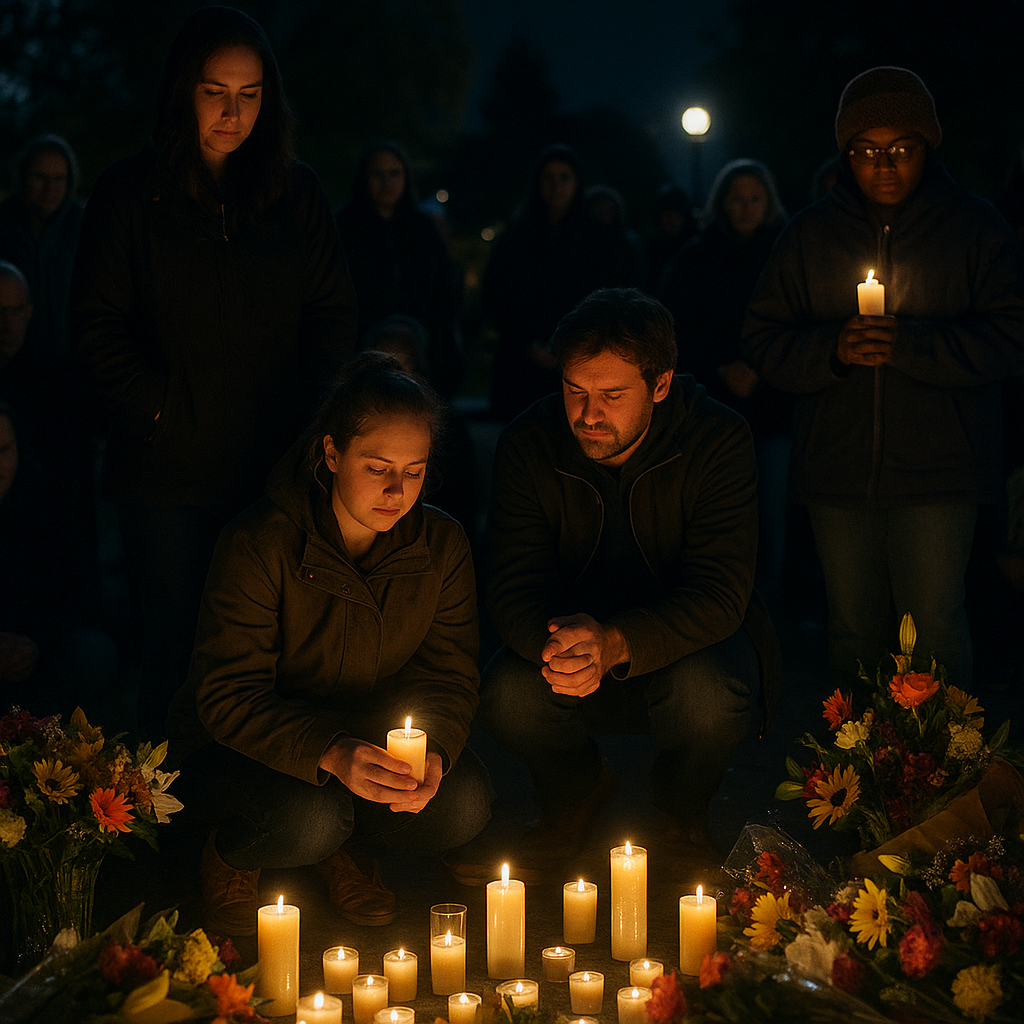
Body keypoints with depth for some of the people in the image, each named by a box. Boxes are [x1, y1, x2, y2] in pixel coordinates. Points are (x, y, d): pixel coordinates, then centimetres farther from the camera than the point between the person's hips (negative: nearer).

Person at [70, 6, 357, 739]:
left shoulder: (297, 194, 9)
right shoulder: (129, 194, 3)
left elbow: (336, 313, 10)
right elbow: (97, 324, 0)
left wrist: (304, 405, -1)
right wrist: (156, 406, -8)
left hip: (278, 468, 2)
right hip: (169, 472, -2)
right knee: (178, 648, 1)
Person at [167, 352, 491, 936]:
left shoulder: (442, 546, -9)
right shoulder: (260, 543, -24)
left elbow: (451, 679, -6)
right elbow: (227, 695, -26)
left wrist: (434, 751, -30)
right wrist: (331, 754, -43)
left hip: (365, 737, 5)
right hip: (239, 742, -4)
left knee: (465, 804, -22)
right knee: (309, 820, -35)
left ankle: (336, 845, 8)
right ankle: (230, 850, 2)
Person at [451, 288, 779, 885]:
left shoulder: (720, 441, -21)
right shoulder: (528, 446, -13)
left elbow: (719, 594, -28)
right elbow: (514, 588, -16)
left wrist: (618, 644, -47)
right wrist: (552, 642, -42)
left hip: (680, 642, -2)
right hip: (570, 631, 2)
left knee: (712, 696, -36)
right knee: (510, 694, -29)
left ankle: (684, 815, 1)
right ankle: (578, 796, 6)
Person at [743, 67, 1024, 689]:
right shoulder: (809, 234, 9)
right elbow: (765, 340, 5)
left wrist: (909, 344, -17)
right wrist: (831, 348, -15)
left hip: (937, 472, -3)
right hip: (837, 469, 3)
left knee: (933, 631, -8)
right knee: (853, 631, 10)